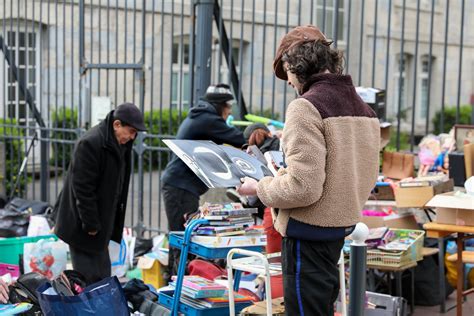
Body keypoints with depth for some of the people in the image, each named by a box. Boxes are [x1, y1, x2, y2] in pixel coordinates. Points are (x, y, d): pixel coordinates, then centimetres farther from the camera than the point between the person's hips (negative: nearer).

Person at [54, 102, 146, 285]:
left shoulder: (121, 144, 7)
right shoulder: (90, 143, -22)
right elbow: (82, 187, -22)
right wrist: (91, 223, -20)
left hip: (104, 219, 9)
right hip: (82, 225, -9)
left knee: (103, 272, 16)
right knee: (89, 276, -3)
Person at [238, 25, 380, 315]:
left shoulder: (306, 107, -17)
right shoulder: (362, 108, 8)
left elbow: (303, 187, -23)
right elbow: (368, 178, 12)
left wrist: (259, 188, -8)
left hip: (309, 229, -8)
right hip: (342, 227, 8)